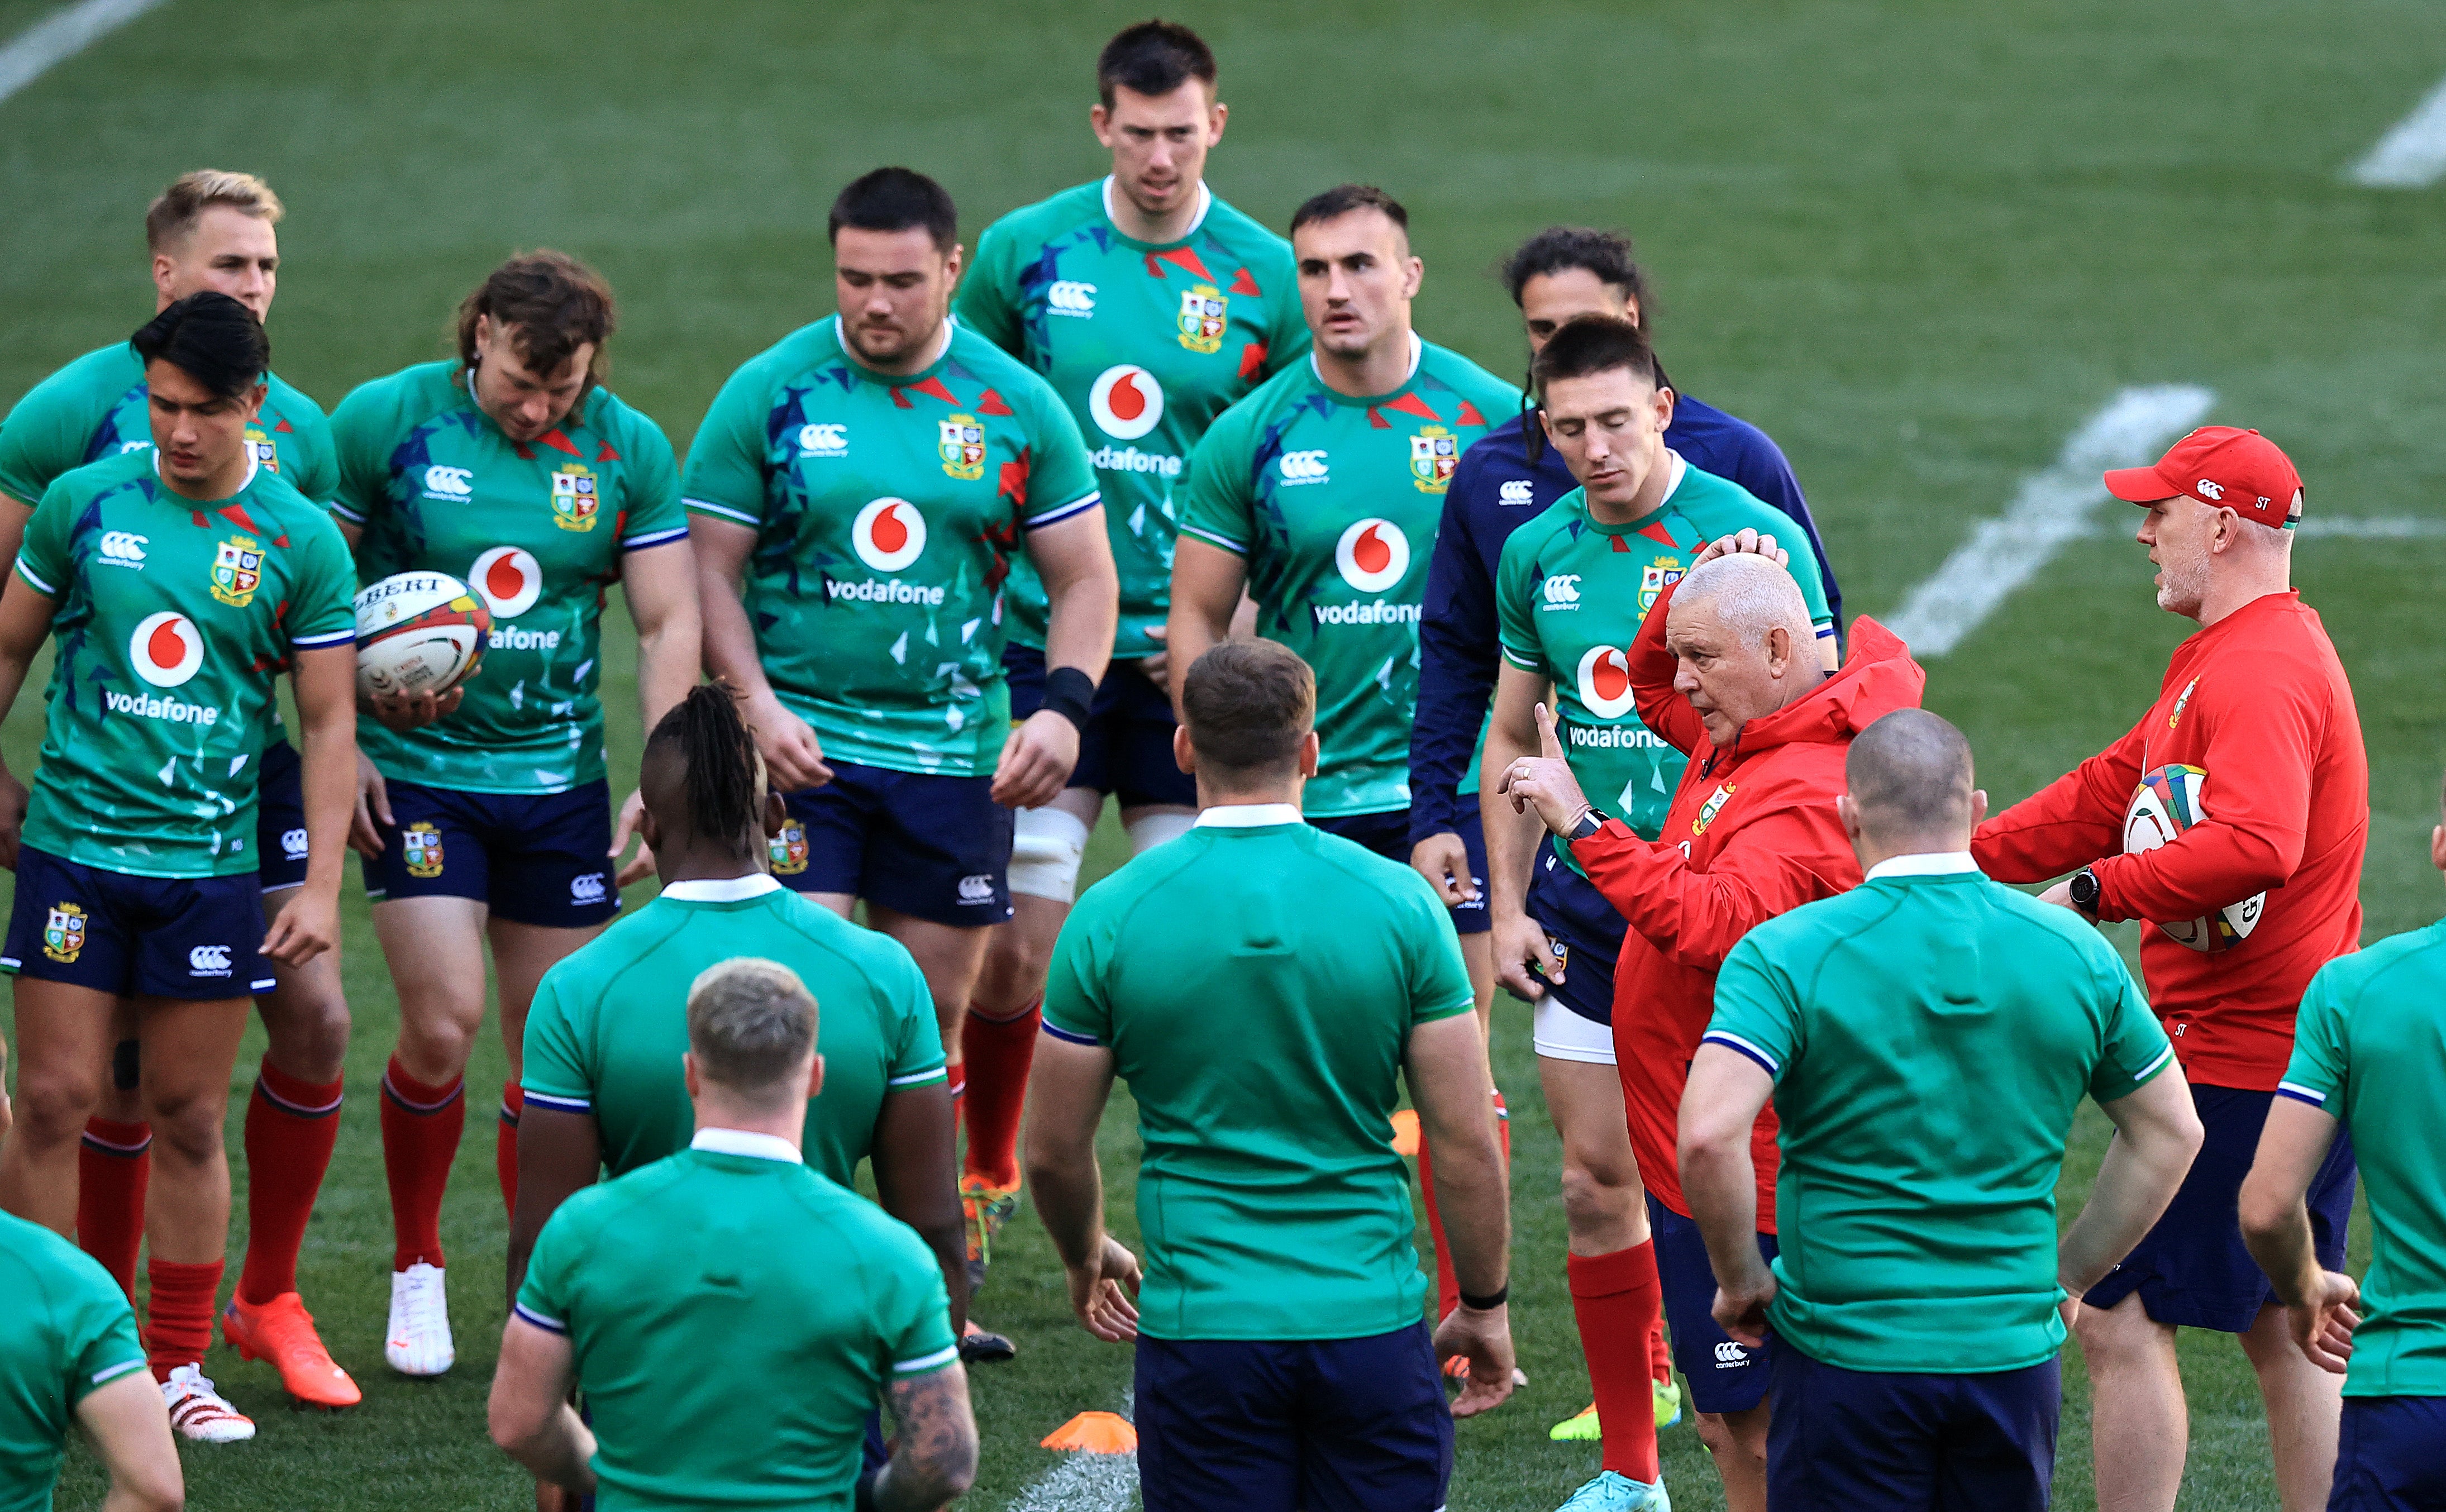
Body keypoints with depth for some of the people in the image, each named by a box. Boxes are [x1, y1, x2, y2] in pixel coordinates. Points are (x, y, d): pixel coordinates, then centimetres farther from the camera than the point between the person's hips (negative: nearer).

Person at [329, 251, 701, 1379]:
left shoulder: (629, 450, -1)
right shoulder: (385, 422, -7)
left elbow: (668, 626, 2)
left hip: (561, 776, 2)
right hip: (416, 771, -2)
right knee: (442, 1025, -13)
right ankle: (416, 1268, 9)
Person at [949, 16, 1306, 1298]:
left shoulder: (1264, 277, -1)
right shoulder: (1026, 252, 1)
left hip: (1189, 663, 0)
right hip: (1043, 646, 0)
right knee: (1013, 949, -1)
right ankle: (986, 1172, 20)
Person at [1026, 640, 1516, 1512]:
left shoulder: (1110, 918, -4)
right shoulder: (1400, 903, -4)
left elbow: (1054, 1152, 4)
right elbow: (1466, 1145, -3)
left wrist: (1087, 1260, 24)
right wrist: (1484, 1307, 11)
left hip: (1199, 1333, 0)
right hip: (1371, 1323, 0)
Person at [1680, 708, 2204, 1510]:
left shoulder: (1787, 955, -10)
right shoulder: (2074, 951, 2)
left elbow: (1710, 1135, -22)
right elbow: (2171, 1134, 11)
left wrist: (1741, 1279, -6)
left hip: (1846, 1350, -3)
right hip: (2017, 1348, 3)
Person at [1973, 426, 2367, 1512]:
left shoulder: (2260, 677, -20)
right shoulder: (2229, 657, 17)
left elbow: (2252, 847, -36)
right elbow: (2113, 791, 20)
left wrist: (2096, 892, -29)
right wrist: (1964, 859, 13)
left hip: (2238, 1067, -11)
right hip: (2297, 1055, 11)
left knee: (2120, 1320, -8)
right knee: (2279, 1329, 16)